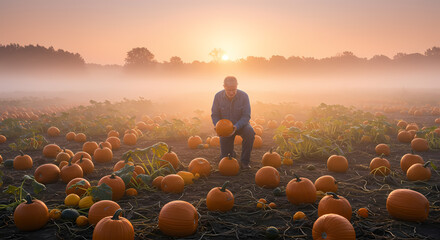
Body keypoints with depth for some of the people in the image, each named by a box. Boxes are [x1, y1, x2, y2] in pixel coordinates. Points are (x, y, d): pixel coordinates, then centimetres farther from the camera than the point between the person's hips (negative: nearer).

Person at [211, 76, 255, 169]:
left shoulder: (244, 96, -20)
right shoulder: (218, 96, -15)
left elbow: (246, 116, -20)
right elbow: (214, 115, -8)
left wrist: (236, 127, -38)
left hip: (240, 124, -1)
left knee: (250, 132, -37)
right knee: (224, 157, -2)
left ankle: (244, 162, -19)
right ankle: (231, 153, 38)